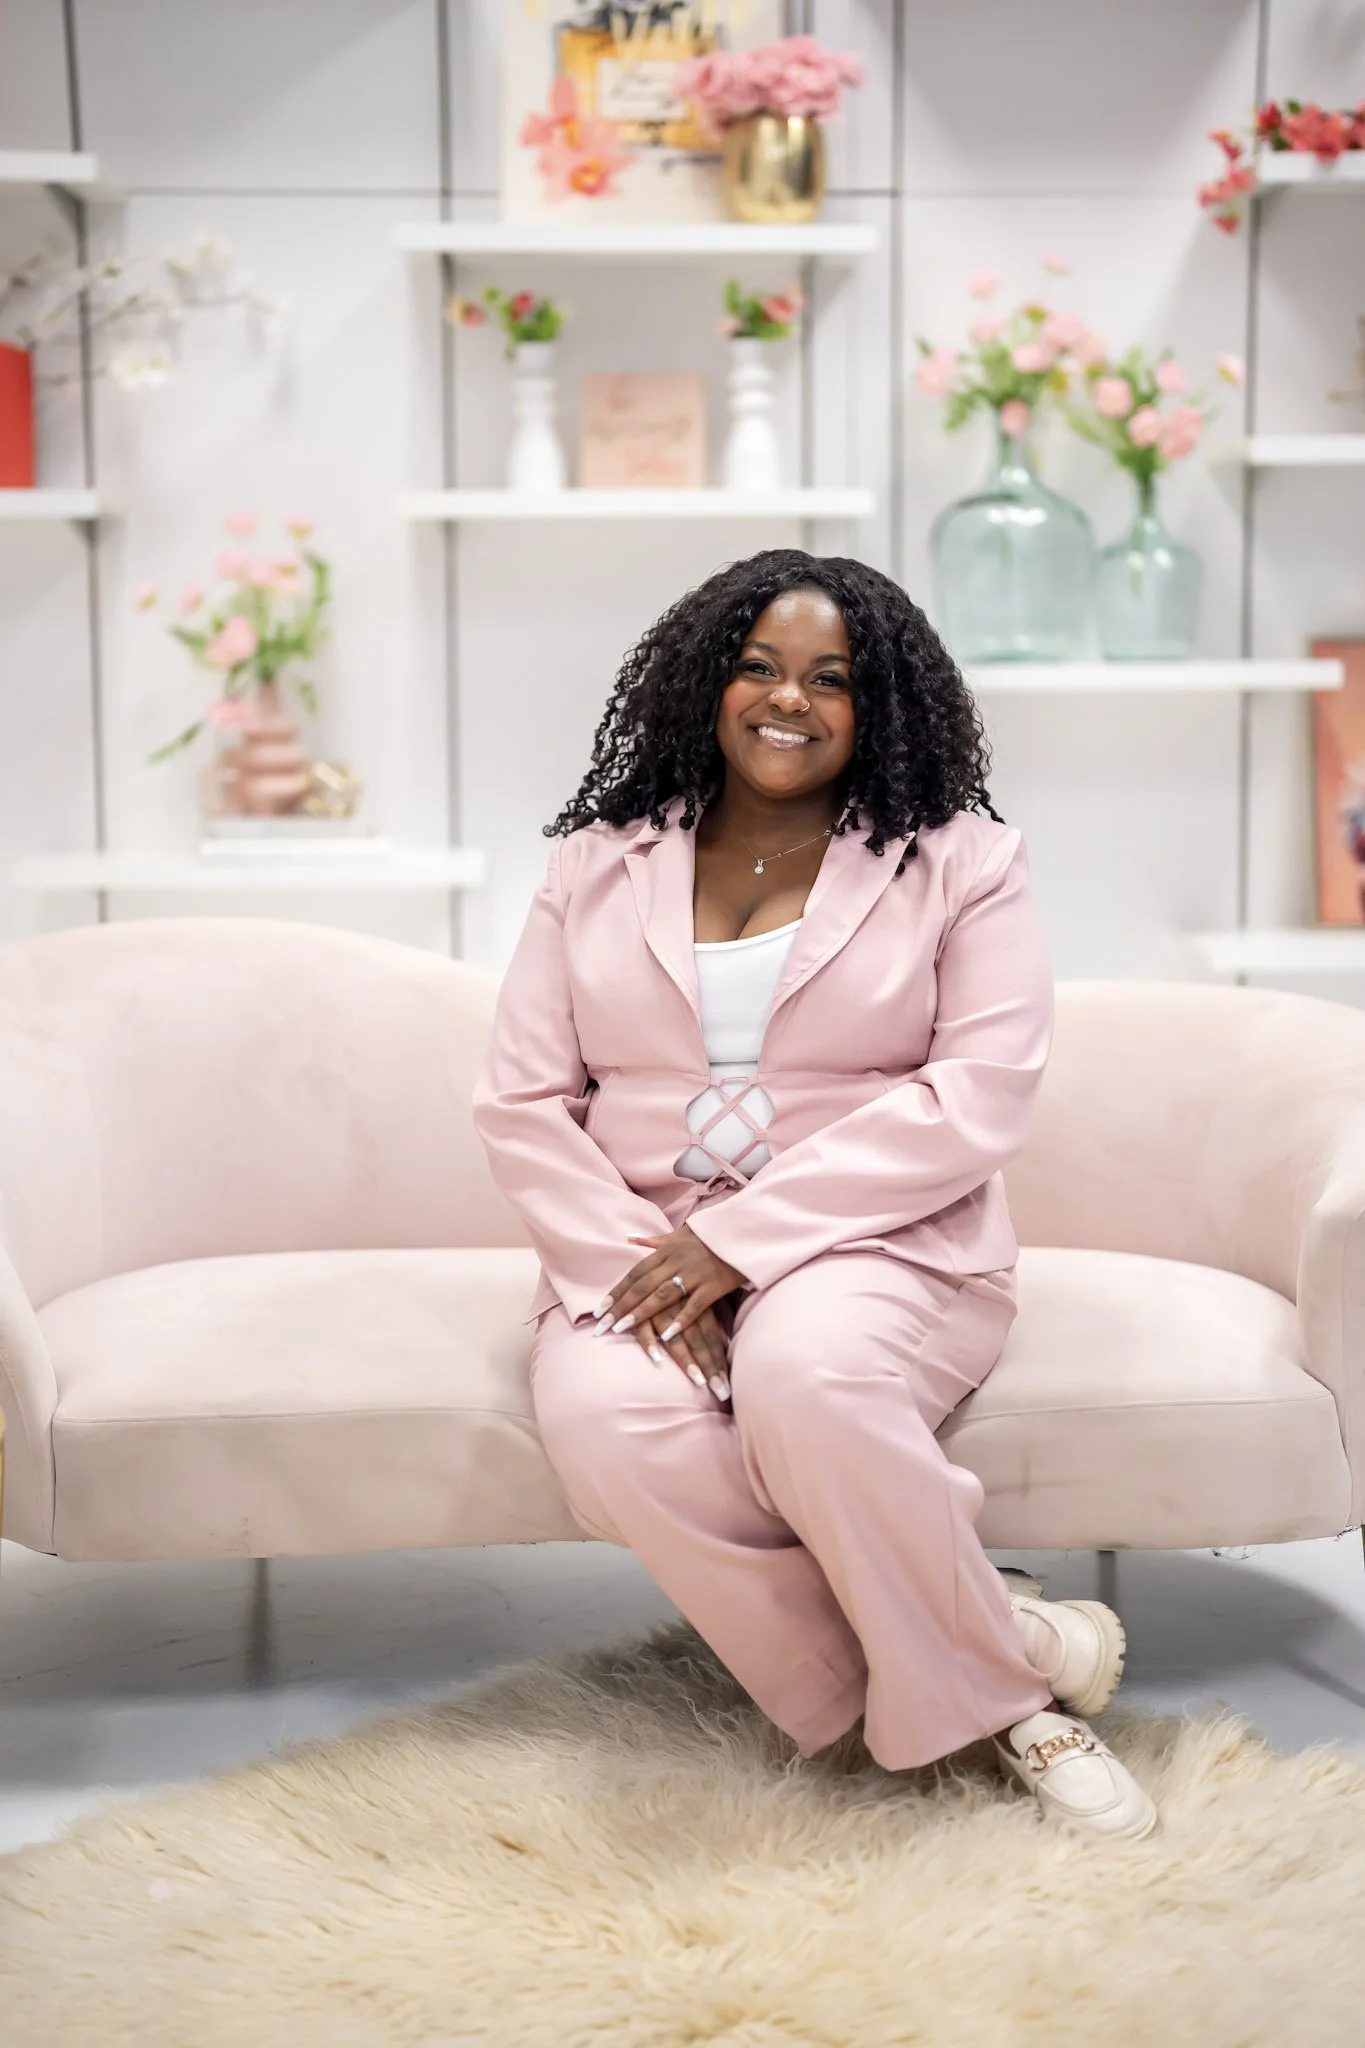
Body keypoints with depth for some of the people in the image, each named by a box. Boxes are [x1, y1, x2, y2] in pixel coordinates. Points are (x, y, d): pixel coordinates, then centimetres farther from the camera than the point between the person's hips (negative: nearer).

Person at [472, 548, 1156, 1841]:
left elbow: (976, 1102, -8)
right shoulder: (597, 868, 14)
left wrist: (738, 1238, -17)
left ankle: (943, 1678, -10)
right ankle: (1001, 1688, -17)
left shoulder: (959, 864, 6)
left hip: (880, 1248, -2)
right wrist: (636, 1265, -13)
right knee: (607, 1425, -31)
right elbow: (520, 1105, 7)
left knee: (806, 1376, -37)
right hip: (633, 1252, 3)